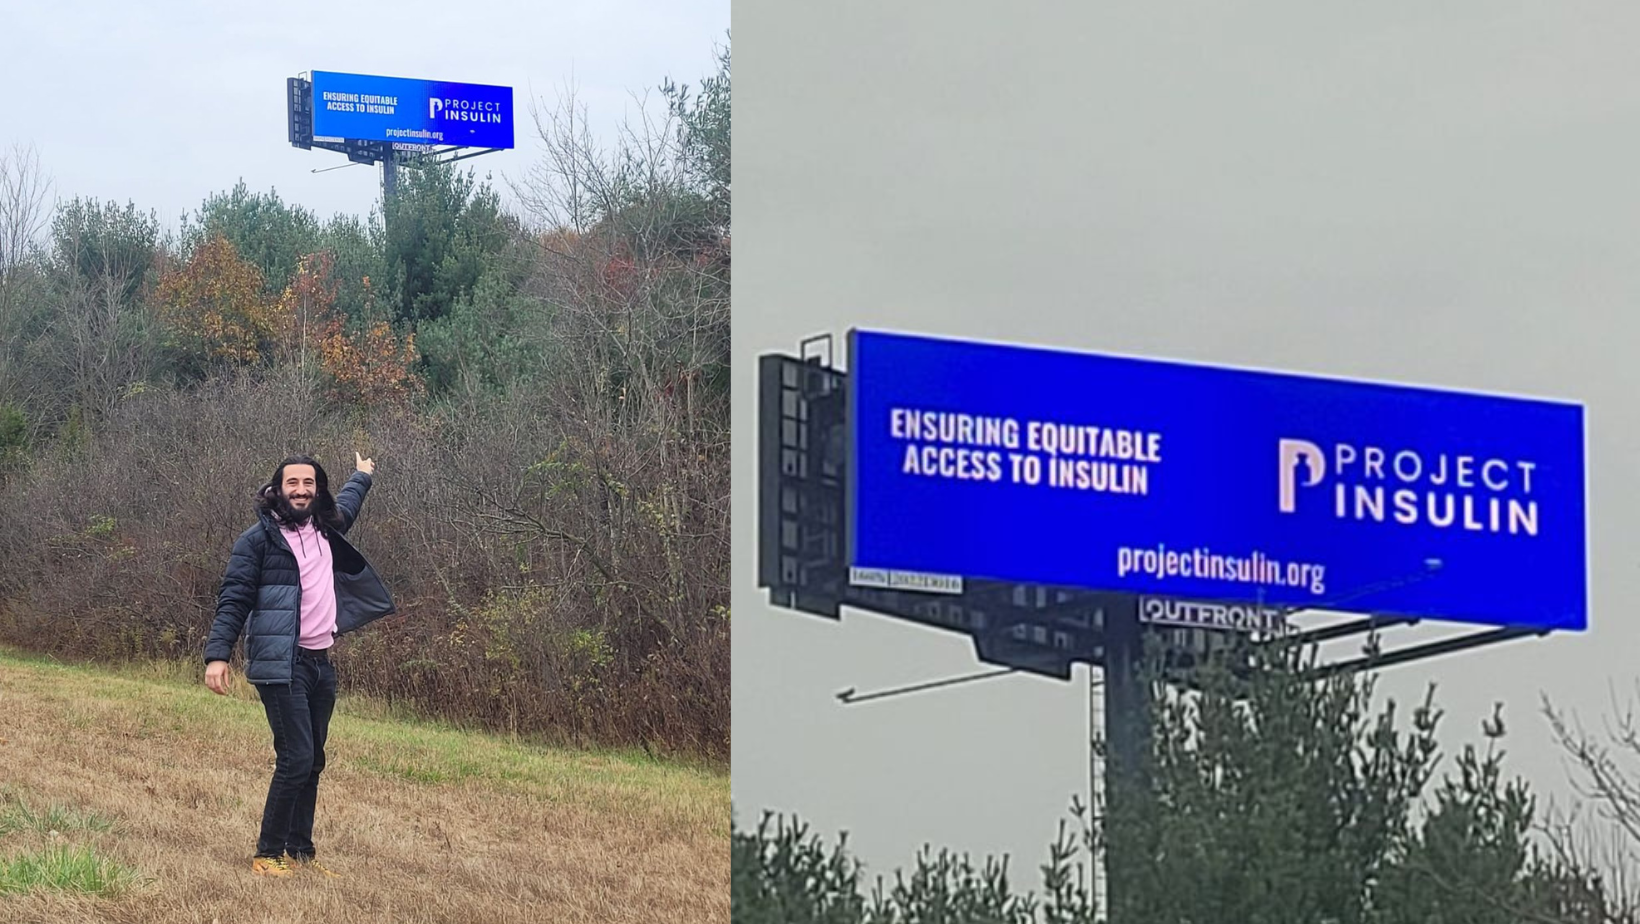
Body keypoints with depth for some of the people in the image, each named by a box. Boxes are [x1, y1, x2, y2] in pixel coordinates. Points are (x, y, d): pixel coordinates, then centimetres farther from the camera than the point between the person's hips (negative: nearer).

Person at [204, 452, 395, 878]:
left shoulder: (325, 529, 14)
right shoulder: (258, 539, -6)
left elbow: (345, 507, 39)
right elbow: (234, 600, -10)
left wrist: (362, 477, 57)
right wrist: (217, 655, -20)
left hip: (321, 664, 7)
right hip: (282, 666, -7)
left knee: (312, 763, 10)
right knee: (296, 759, -13)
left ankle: (301, 852, 18)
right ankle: (268, 854, -5)